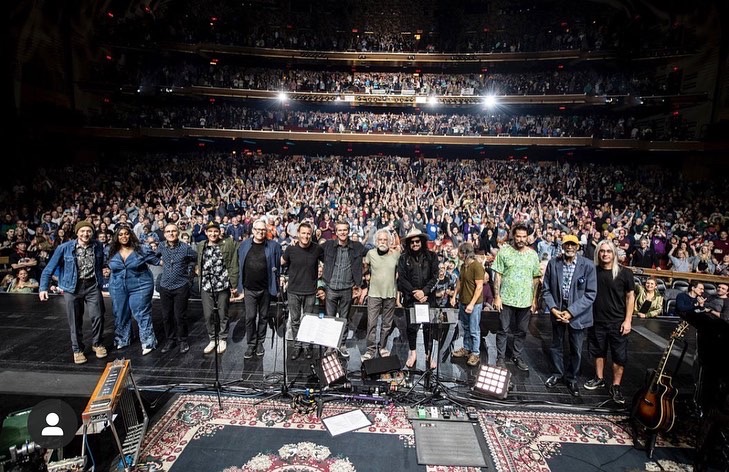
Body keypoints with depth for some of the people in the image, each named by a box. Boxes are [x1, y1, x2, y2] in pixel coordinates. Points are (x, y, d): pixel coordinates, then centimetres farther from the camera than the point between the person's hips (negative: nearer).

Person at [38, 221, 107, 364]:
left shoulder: (97, 246, -4)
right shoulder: (64, 248, -11)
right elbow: (49, 268, -7)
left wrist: (100, 279, 12)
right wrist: (43, 287, -14)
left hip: (92, 286, 1)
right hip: (72, 288, -1)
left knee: (97, 316, 0)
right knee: (75, 321, 7)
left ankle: (98, 344, 22)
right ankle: (78, 350, 23)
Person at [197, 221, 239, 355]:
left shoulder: (227, 244, -5)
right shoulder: (201, 246, 7)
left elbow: (233, 266, -6)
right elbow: (199, 265, 17)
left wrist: (234, 285, -8)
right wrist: (200, 283, 13)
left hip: (223, 285, -3)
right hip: (206, 286, 3)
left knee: (223, 314, 7)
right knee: (208, 315, 6)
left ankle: (222, 339, 23)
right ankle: (212, 339, 23)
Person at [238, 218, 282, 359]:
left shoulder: (273, 246, -4)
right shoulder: (244, 245, 1)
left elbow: (278, 267, -1)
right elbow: (240, 266, 5)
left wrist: (277, 287, -4)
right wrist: (240, 286, 3)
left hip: (266, 288, 0)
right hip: (249, 288, 1)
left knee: (263, 317, 11)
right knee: (250, 317, 2)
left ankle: (260, 342, 26)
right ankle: (251, 344, 16)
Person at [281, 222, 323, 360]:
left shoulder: (317, 249, -8)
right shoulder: (291, 249, -7)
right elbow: (282, 262, 11)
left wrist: (318, 275, 7)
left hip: (310, 292, 0)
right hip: (294, 291, 0)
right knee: (295, 321, 10)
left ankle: (307, 345, 26)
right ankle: (297, 346, 25)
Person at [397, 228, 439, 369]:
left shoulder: (431, 256, 3)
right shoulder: (404, 258, 3)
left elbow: (435, 277, -2)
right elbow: (401, 278, -3)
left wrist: (424, 291, -14)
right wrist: (414, 293, -12)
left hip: (428, 298, 0)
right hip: (410, 298, 0)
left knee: (428, 327, 4)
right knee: (411, 327, 7)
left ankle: (428, 354, 18)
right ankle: (413, 353, 24)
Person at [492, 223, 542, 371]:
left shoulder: (532, 254, 3)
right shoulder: (504, 252, -6)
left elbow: (536, 278, 6)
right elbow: (497, 275, -5)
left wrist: (534, 299, 3)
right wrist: (497, 296, -9)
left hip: (526, 300, 3)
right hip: (506, 299, -3)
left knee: (522, 331, 14)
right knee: (503, 330, 7)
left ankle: (517, 356, 30)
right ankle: (500, 358, 20)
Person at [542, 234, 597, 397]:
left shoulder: (588, 266, -11)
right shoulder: (553, 263, -5)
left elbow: (590, 293, -12)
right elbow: (546, 289, 1)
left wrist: (571, 312, -17)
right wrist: (553, 308, -12)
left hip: (578, 313, -2)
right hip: (557, 310, 2)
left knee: (576, 349, 12)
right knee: (556, 345, 16)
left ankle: (571, 378, 32)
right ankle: (557, 374, 37)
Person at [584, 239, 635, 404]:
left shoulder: (624, 272, -7)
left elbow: (630, 296, -3)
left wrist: (628, 320, -8)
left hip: (618, 322, -2)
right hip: (597, 320, 2)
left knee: (620, 356, 3)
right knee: (598, 351, 16)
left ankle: (616, 386, 17)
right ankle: (599, 379, 33)